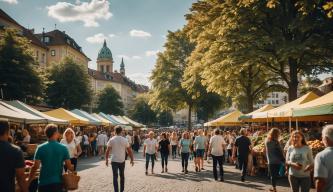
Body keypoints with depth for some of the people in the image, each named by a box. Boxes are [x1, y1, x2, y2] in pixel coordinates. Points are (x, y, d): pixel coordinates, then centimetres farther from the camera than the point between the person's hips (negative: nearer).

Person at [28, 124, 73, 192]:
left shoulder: (40, 148, -7)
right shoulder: (63, 148, -7)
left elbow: (35, 167, -9)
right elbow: (69, 166, -5)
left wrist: (29, 180, 5)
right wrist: (72, 168, 17)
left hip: (43, 182, 0)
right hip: (57, 182, 0)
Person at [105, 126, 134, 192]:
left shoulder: (111, 140, -5)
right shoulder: (125, 140, -4)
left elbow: (107, 150, -6)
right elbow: (129, 150, -2)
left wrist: (106, 159, 3)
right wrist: (132, 160, 6)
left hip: (114, 161, -1)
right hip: (122, 161, 2)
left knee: (115, 177, 2)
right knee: (122, 176, 17)